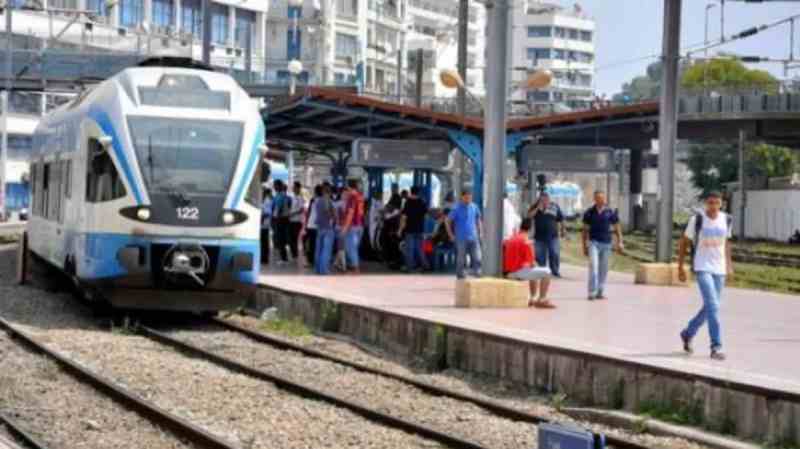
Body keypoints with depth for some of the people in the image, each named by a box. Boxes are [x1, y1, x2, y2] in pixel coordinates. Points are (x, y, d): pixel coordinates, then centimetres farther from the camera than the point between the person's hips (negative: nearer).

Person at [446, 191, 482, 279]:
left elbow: (478, 219, 22)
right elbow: (448, 221, 0)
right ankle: (460, 274, 11)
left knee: (477, 256, -8)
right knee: (461, 258, 2)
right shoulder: (457, 209, -5)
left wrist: (479, 231, 15)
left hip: (473, 237, 3)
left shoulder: (474, 207, 6)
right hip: (461, 238, -3)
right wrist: (451, 235, -2)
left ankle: (477, 271, -7)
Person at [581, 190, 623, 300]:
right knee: (593, 266, -15)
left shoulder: (610, 212, 3)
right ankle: (592, 292, -16)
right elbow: (585, 230, 11)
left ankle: (600, 292, 15)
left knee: (603, 269, 6)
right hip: (593, 242, -1)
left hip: (606, 243, 1)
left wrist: (619, 242, 0)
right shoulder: (589, 213, 4)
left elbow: (617, 228, 8)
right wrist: (584, 246, 9)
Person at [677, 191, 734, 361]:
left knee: (710, 308, 14)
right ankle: (716, 347, -15)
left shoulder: (726, 220, 4)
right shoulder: (697, 219, -8)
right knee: (713, 306, -17)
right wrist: (680, 267, 0)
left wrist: (729, 264, 13)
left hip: (719, 270, 5)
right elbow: (684, 242, 0)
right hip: (702, 268, -5)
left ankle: (688, 333, 36)